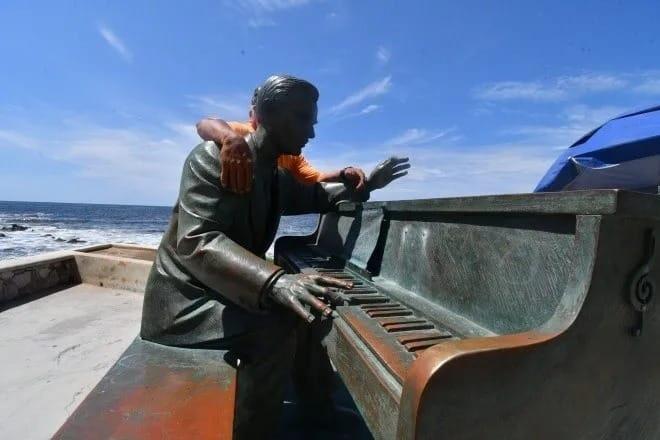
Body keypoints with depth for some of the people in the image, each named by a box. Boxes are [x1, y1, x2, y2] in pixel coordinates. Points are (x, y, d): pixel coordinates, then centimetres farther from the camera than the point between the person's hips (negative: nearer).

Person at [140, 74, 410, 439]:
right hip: (186, 297, -8)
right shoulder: (215, 157, -20)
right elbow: (195, 241, -35)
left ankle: (320, 410, 25)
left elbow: (314, 195, 26)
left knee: (310, 305, 7)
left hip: (226, 289, 9)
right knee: (276, 326, -30)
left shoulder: (276, 175, 6)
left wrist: (363, 185, 14)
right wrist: (275, 282, -49)